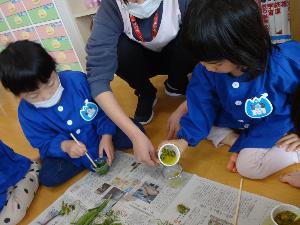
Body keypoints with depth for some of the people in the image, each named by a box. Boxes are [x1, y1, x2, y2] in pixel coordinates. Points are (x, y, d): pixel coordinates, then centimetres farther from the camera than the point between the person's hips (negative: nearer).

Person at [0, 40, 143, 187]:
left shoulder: (77, 80, -23)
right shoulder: (27, 113, -18)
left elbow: (102, 108, -13)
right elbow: (44, 144, -12)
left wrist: (106, 136, -22)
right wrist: (64, 146, -33)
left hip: (99, 133, 0)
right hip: (62, 149, 1)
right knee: (48, 177, -23)